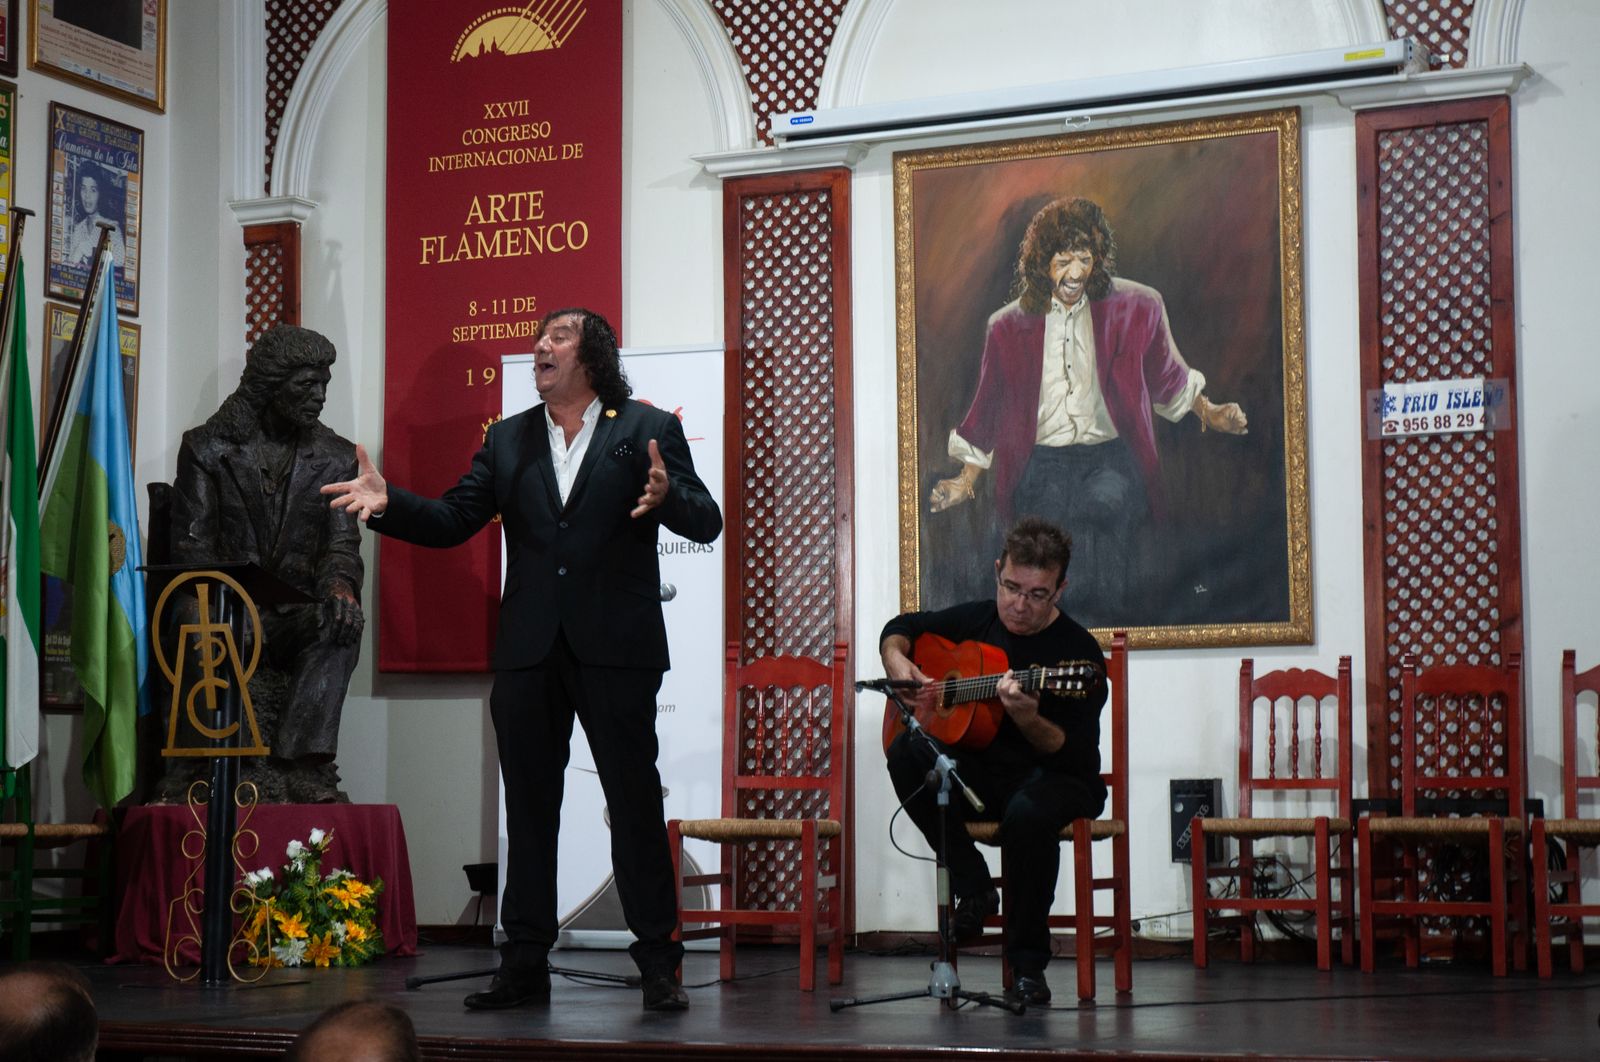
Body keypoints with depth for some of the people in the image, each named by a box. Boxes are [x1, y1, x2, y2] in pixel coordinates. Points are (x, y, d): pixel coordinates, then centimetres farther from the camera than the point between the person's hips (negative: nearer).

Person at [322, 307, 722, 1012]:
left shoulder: (648, 430, 2)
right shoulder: (507, 440, 14)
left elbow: (706, 523, -6)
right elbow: (451, 521, 7)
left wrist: (667, 496, -28)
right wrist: (388, 502, -10)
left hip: (616, 648, -4)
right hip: (529, 651, 4)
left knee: (636, 803, 0)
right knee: (528, 808, 9)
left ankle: (658, 964, 8)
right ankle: (525, 963, 17)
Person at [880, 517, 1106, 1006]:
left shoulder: (1079, 653, -13)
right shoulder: (978, 619, 3)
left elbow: (1078, 757, -19)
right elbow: (903, 626, 21)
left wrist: (1028, 720, -37)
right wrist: (897, 661, -3)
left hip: (1055, 778, -4)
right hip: (979, 772, 4)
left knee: (1028, 813, -40)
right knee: (906, 751, -26)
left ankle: (1027, 964, -19)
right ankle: (973, 889, -13)